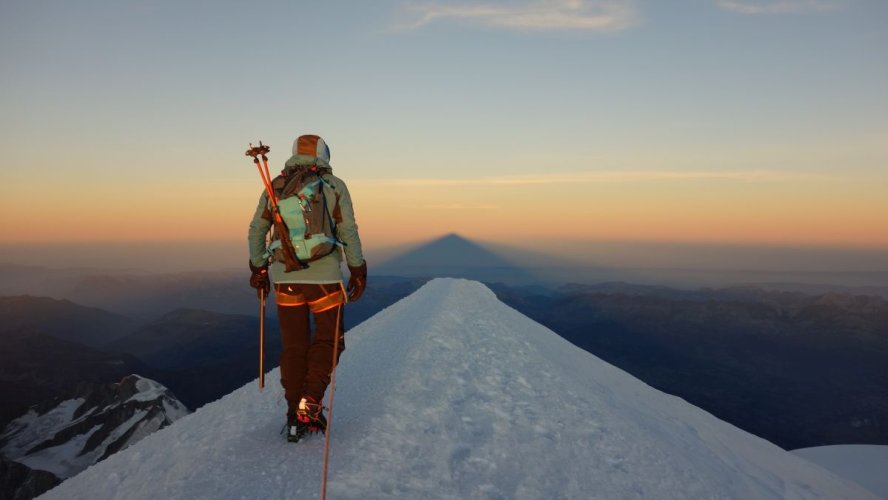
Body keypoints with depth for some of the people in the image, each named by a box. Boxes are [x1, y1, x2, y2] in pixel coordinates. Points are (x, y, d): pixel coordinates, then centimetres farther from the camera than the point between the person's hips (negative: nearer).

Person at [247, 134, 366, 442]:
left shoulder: (275, 187, 8)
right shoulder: (334, 186, -1)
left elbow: (256, 230, 11)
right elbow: (348, 232, -5)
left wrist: (258, 269, 22)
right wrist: (358, 272, 2)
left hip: (285, 278, 3)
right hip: (325, 278, -3)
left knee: (293, 347, 12)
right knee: (328, 341, 13)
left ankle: (295, 416, 18)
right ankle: (310, 403, -1)